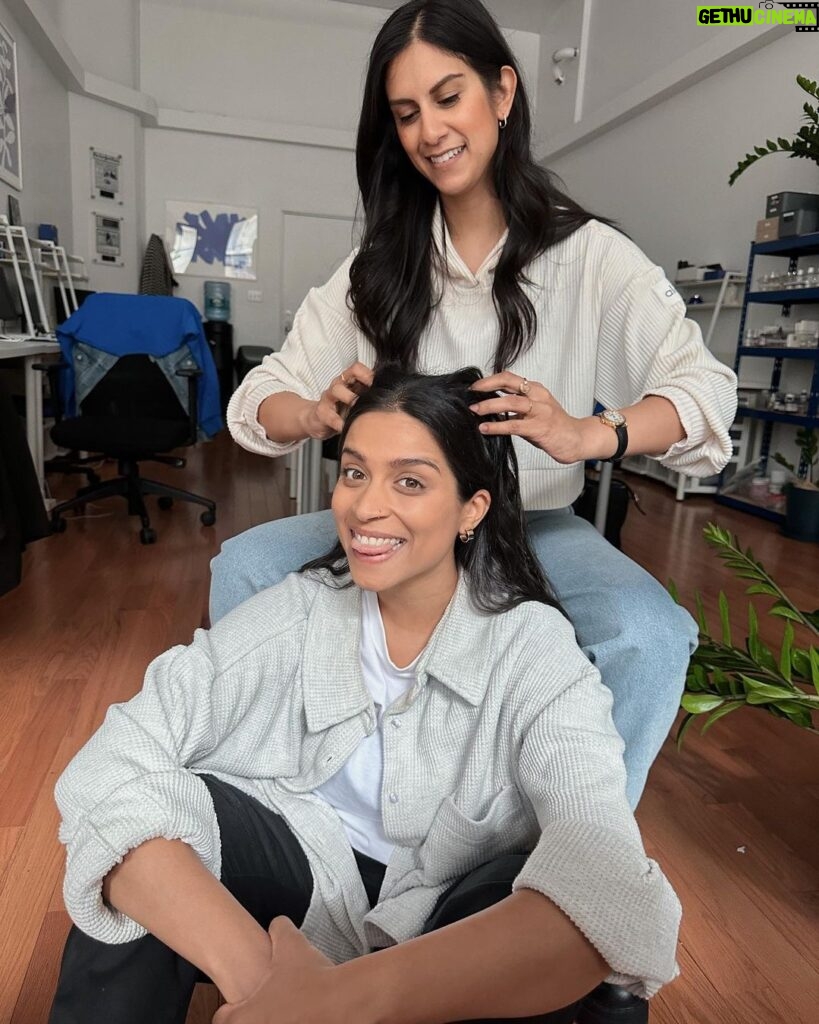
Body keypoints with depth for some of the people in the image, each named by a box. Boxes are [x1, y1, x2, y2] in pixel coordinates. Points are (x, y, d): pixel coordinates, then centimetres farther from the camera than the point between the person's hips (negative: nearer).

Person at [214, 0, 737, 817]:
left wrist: (586, 434, -36)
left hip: (533, 527, -2)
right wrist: (318, 415, -28)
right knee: (243, 566, -17)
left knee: (652, 637, -28)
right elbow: (261, 396, -3)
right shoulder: (379, 265, 2)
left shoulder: (588, 255, -6)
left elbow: (705, 388, -15)